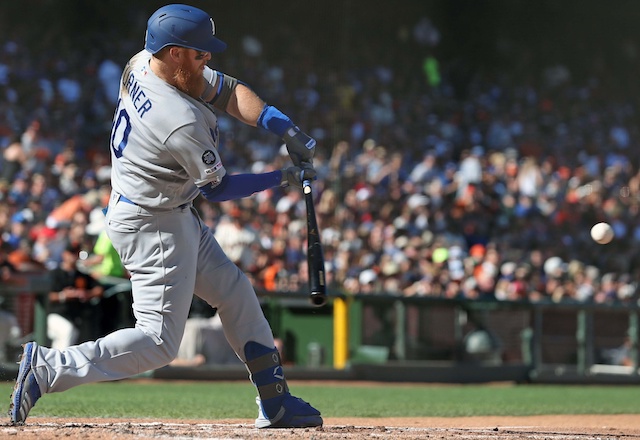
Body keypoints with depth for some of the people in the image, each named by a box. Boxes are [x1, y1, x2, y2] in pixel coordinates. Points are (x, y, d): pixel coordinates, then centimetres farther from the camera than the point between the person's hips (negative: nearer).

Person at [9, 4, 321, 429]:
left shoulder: (142, 64, -5)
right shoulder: (182, 123, -30)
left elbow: (228, 91, 3)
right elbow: (217, 189, -14)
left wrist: (283, 125, -10)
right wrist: (283, 178, -2)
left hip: (174, 215, 11)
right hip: (152, 224, -11)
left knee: (235, 293, 17)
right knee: (159, 342, -9)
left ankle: (275, 403, 23)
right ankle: (48, 368, -10)